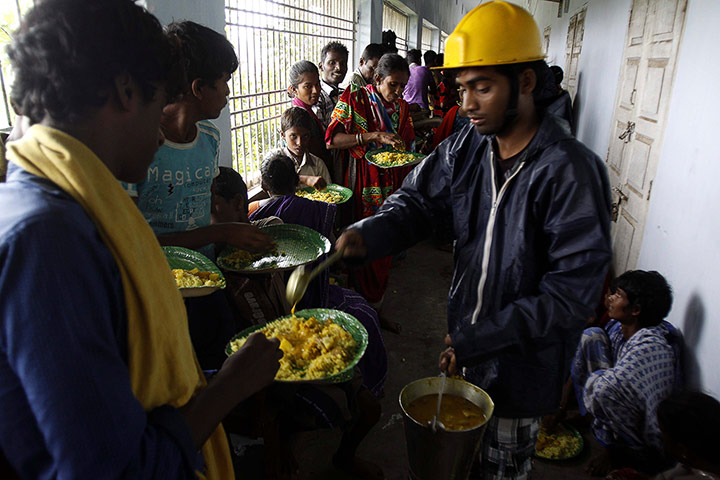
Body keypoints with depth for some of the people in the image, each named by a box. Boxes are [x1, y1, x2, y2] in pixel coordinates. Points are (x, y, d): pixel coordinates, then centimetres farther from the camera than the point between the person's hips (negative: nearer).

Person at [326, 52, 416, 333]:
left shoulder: (401, 107, 11)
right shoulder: (354, 99, -6)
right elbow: (332, 140, -16)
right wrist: (374, 136, -23)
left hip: (391, 187, 6)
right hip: (362, 185, -5)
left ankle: (375, 308, 27)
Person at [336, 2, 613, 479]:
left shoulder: (572, 171, -25)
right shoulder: (466, 146, -6)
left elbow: (572, 291, -24)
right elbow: (417, 200, -2)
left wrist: (477, 340, -24)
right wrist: (368, 234, -24)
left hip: (523, 358, -5)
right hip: (465, 337, 5)